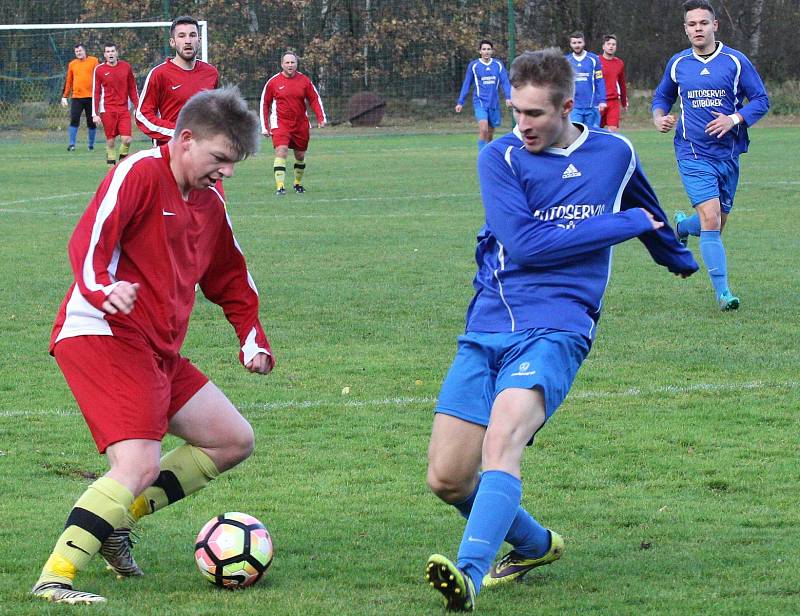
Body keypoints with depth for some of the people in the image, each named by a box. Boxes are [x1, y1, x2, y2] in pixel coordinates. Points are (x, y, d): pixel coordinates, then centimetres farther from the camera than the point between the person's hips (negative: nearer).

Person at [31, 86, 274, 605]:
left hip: (160, 351, 10)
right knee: (141, 466, -24)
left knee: (234, 441, 11)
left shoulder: (209, 203, 16)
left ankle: (116, 519, 9)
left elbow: (230, 278, 29)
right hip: (103, 336, -10)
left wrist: (252, 338, 20)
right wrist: (101, 288, -39)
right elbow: (88, 241, -21)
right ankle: (56, 577, -22)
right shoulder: (141, 173, -10)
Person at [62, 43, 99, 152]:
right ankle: (72, 144, -10)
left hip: (90, 97, -1)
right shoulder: (72, 64, 12)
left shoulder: (94, 61, 4)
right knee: (74, 120, -10)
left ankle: (91, 145, 17)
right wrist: (64, 96, 14)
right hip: (76, 97, 1)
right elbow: (68, 81, 17)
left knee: (91, 122, 5)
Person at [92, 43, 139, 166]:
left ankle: (123, 158, 15)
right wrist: (95, 114, -1)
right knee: (110, 141, -1)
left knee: (127, 139, -10)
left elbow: (132, 89, 12)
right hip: (107, 110, -1)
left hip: (124, 109, 1)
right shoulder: (99, 70, 2)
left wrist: (137, 107, 7)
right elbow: (95, 93, 4)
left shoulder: (126, 67, 7)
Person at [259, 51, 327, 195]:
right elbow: (264, 104, 5)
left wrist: (321, 118, -6)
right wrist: (265, 127, 3)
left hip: (301, 124, 3)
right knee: (281, 152, -20)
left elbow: (315, 99, 6)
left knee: (300, 156, 12)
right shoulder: (273, 82, -3)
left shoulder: (304, 81, 1)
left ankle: (298, 183, 33)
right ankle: (280, 186, -23)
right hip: (280, 124, -3)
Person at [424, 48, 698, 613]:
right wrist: (626, 223, -4)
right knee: (447, 480, -2)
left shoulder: (614, 153, 10)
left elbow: (648, 210, 33)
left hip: (555, 329, -2)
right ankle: (536, 545, 25)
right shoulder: (500, 157, 3)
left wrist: (678, 258, 52)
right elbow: (523, 244, -11)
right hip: (486, 330, 2)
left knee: (502, 440, -30)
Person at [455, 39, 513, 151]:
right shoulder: (473, 65, 1)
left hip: (494, 103, 3)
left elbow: (505, 82, 2)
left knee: (490, 134, 9)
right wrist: (460, 102, 3)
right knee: (483, 129, -21)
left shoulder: (498, 65, 6)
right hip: (480, 102, -3)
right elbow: (466, 85, 6)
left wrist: (508, 97, -13)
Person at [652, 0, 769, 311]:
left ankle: (682, 225, 46)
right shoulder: (677, 64, 5)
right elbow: (662, 97, 20)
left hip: (728, 153, 2)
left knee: (717, 224, 11)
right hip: (693, 154, -2)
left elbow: (761, 100, 1)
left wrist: (734, 119, -15)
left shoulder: (736, 61, -1)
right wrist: (660, 117, -2)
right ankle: (722, 292, -13)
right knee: (710, 219, -17)